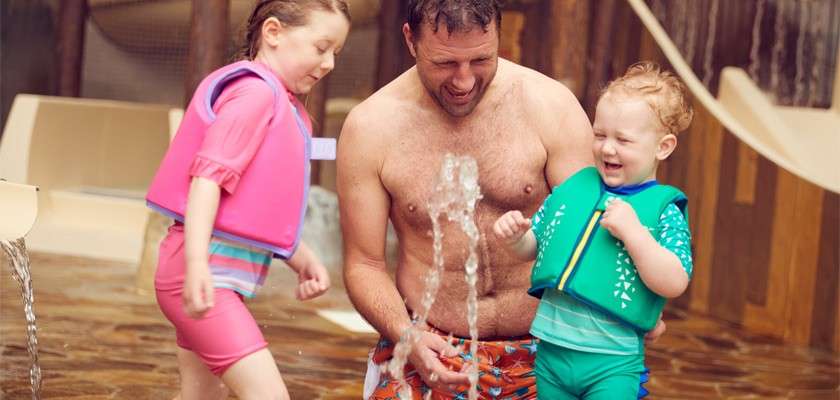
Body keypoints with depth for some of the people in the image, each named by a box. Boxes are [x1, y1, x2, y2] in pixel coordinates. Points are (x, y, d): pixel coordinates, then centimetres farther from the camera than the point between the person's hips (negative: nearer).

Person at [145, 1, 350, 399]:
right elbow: (208, 175, -22)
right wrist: (197, 263, -30)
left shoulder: (280, 103, 16)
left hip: (224, 274, 10)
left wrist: (303, 259, 11)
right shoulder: (257, 91, -13)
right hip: (208, 275, -10)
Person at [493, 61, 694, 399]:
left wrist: (632, 231, -25)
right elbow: (531, 248, 15)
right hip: (552, 352, 5)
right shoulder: (572, 188, 5)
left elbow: (674, 284, -18)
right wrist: (514, 237, -7)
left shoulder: (664, 209, -7)